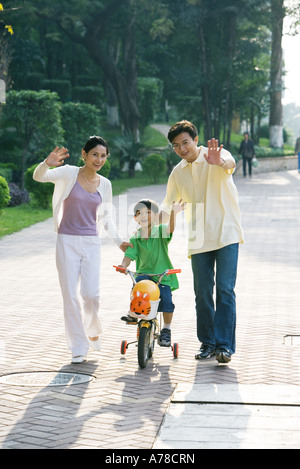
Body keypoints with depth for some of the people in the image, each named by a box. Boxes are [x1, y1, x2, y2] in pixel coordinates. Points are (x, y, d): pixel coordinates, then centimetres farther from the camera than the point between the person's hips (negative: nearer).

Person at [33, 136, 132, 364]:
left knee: (91, 294, -6)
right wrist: (47, 164, -38)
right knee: (70, 295, -1)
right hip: (67, 241, -2)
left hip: (91, 243, 2)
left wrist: (119, 240, 6)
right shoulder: (69, 174, -4)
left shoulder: (104, 184, 7)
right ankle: (78, 347, 9)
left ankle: (92, 330, 25)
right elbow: (38, 176, -18)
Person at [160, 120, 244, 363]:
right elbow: (168, 206, 16)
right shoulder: (178, 173, 9)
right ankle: (207, 342, 16)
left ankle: (225, 345, -9)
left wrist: (220, 162, -55)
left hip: (226, 234, -4)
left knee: (225, 290, -10)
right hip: (199, 240, 5)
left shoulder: (217, 156, -6)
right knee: (202, 293, 5)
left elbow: (230, 164, -31)